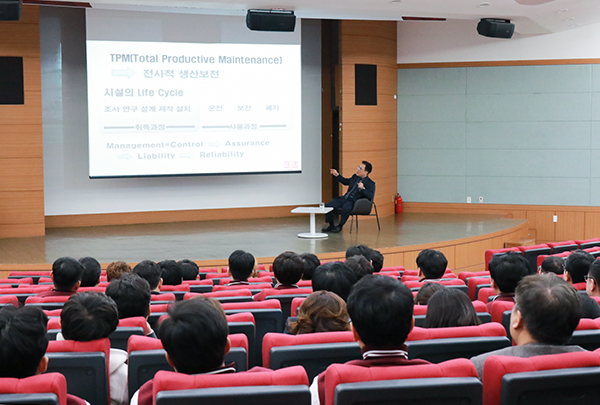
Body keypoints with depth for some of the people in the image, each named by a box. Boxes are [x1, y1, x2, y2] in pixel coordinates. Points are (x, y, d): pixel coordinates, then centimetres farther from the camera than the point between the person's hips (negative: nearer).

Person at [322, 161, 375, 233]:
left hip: (354, 202, -7)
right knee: (327, 206, -10)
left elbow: (370, 196, -20)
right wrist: (337, 175, 20)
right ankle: (331, 225, 4)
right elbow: (346, 182, 32)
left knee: (346, 208, -39)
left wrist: (363, 188, -34)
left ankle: (340, 226, -16)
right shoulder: (355, 177, 14)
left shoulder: (371, 183, -7)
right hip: (344, 198, 7)